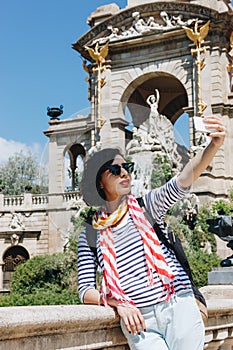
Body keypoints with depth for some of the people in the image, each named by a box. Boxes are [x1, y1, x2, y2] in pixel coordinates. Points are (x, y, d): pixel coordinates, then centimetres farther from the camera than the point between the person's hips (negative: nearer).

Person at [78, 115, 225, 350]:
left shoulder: (147, 206, 7)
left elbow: (183, 180, -11)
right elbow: (85, 290, 8)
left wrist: (214, 145, -28)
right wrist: (119, 304, -10)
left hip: (179, 307, 0)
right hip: (139, 321, 0)